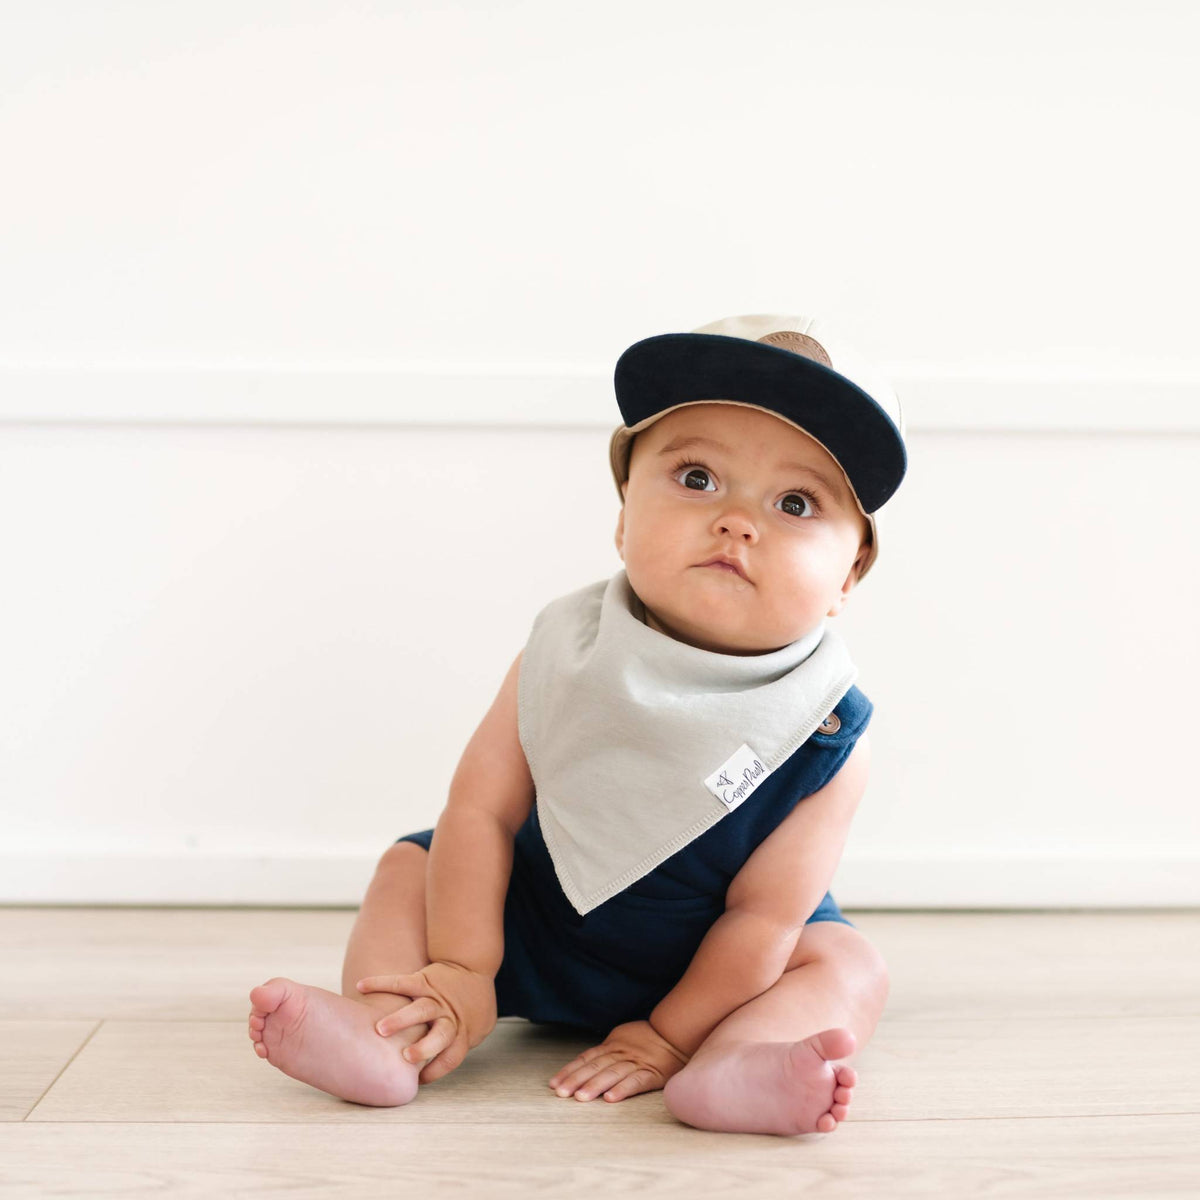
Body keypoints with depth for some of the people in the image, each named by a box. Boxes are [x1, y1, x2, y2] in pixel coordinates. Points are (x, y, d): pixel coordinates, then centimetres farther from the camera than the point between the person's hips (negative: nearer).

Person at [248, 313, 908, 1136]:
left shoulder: (825, 738, -27)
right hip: (535, 922, 2)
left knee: (848, 966, -20)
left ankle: (722, 1069, -45)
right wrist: (462, 973, -21)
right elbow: (482, 810, -17)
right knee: (412, 865, -7)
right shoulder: (565, 654, -21)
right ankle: (384, 1037, -26)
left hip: (708, 966, -2)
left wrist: (667, 1035, -20)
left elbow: (762, 915, -21)